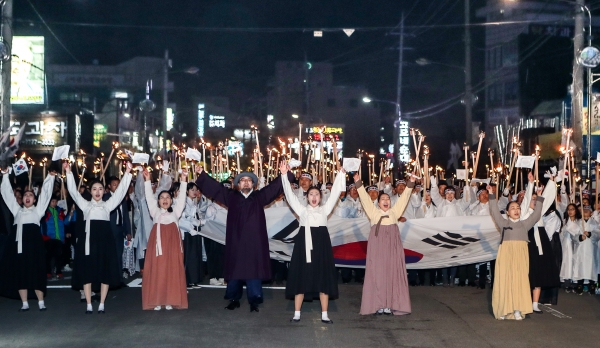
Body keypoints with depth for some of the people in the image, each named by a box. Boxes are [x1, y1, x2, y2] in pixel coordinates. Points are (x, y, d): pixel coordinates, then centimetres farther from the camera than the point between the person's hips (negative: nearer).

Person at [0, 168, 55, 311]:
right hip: (18, 241, 3)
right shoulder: (17, 209, 23)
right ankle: (24, 303, 6)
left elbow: (45, 193, 12)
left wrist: (50, 177, 6)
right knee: (19, 271, 1)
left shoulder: (38, 209, 17)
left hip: (33, 241, -3)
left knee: (36, 271, -4)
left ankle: (41, 302, 0)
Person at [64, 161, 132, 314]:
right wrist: (68, 172, -10)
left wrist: (127, 173, -7)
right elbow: (73, 191, 0)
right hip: (89, 239, 0)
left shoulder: (108, 204, 9)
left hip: (105, 239, 1)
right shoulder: (85, 204, 8)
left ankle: (101, 304, 9)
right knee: (87, 271, 0)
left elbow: (120, 191, 2)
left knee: (105, 272, 1)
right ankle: (89, 305, 7)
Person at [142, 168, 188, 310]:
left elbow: (181, 198, 7)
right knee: (156, 270, -3)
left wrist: (183, 180, -1)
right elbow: (149, 197, 7)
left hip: (172, 244, 0)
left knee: (173, 270, -2)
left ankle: (171, 300, 4)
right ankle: (157, 301, 2)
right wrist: (148, 180, -1)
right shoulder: (155, 212, 14)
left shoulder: (175, 211, 14)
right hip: (158, 244, 0)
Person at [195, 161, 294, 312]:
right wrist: (202, 174, 5)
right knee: (234, 270, 5)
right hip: (236, 241, 1)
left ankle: (254, 301, 4)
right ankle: (234, 299, 16)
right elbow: (215, 187, 10)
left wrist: (286, 174, -11)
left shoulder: (259, 197, 8)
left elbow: (275, 186, 2)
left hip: (254, 242, -1)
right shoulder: (231, 197, 10)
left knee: (253, 271, -2)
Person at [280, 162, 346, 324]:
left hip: (321, 246, 1)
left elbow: (335, 193, 4)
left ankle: (324, 315, 6)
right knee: (301, 279, 1)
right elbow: (290, 194, 0)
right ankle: (297, 314, 6)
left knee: (323, 280, 1)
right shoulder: (302, 209, 8)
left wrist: (341, 174, -5)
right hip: (304, 245, -1)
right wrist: (284, 175, -11)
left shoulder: (325, 209, 10)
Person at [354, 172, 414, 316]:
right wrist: (358, 182, 0)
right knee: (377, 273, -3)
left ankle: (391, 305, 0)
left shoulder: (394, 211, 17)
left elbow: (404, 198, 15)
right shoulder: (373, 212, 13)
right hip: (377, 244, -1)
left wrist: (411, 183, 9)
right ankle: (378, 305, -1)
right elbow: (365, 198, 8)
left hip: (392, 244, 1)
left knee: (392, 273, -2)